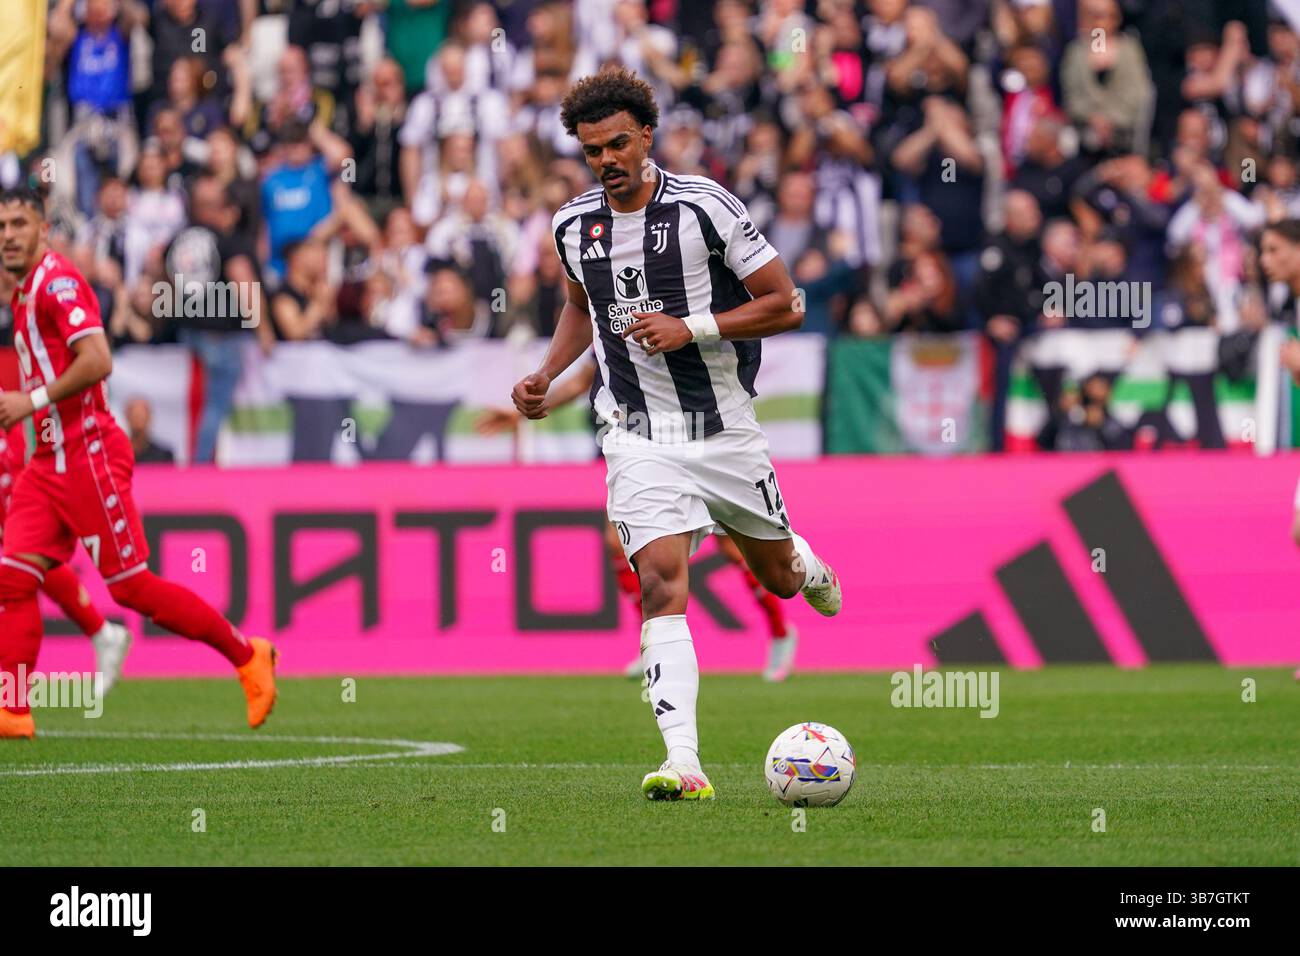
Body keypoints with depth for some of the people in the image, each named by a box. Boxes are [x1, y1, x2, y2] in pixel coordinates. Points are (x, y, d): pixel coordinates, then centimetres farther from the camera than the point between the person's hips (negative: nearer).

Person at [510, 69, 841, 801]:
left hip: (726, 430, -1)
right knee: (662, 583, -19)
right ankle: (684, 763, -27)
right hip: (640, 437, 1)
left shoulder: (705, 206, -13)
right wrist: (546, 377, 9)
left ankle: (803, 561, 57)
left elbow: (784, 305, -10)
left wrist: (691, 328, -21)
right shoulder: (574, 225, 2)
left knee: (777, 577, 17)